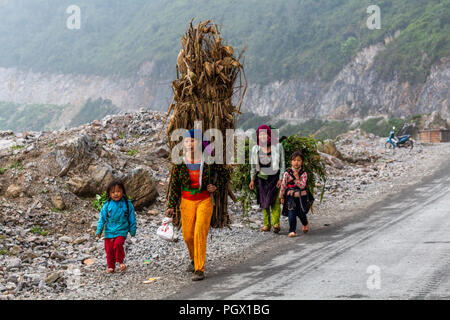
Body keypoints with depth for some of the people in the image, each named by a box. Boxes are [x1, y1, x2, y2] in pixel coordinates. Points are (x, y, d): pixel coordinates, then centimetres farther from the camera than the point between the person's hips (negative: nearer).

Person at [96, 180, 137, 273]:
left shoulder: (127, 204, 0)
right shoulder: (107, 205, 1)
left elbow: (132, 218, 7)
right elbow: (102, 218, 5)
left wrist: (132, 230, 9)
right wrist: (99, 231, 1)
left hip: (121, 231, -2)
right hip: (109, 231, 2)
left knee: (118, 244, -24)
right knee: (109, 249, 3)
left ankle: (120, 262, -5)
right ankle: (111, 266, 18)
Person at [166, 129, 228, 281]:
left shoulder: (208, 161, -7)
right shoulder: (179, 164, -4)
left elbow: (223, 173, 11)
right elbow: (174, 186, 2)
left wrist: (216, 186, -2)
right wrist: (171, 206, -1)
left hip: (205, 201, -2)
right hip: (187, 202, 2)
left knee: (200, 233, -13)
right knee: (187, 235, 7)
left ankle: (199, 270, -8)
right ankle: (194, 259, 38)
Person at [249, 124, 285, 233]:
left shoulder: (278, 147, -3)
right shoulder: (256, 149, 6)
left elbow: (282, 164, -2)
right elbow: (253, 165, 13)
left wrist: (281, 179, -8)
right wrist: (252, 179, 10)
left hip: (274, 177, -3)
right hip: (261, 178, 3)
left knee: (275, 200, -13)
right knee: (264, 202, 3)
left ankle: (276, 223, -15)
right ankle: (266, 224, 9)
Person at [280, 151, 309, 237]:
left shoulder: (303, 174, -5)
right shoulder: (287, 173, -5)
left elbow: (302, 185, -15)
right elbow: (283, 185, 2)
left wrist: (297, 178, -25)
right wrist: (282, 196, 5)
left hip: (301, 197, 0)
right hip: (290, 197, 0)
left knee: (301, 213, 10)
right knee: (291, 214, -6)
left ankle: (305, 224, 41)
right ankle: (292, 231, -1)